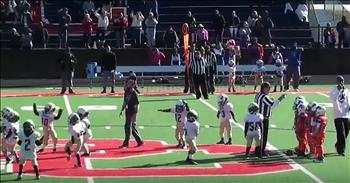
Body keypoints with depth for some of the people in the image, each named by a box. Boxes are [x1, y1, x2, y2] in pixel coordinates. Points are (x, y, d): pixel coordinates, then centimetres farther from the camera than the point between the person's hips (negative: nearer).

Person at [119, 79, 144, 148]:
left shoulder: (134, 94, -15)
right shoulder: (126, 92, 9)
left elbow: (137, 105, -16)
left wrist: (135, 114, -21)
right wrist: (122, 110, 19)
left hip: (132, 112, -8)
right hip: (127, 111, 8)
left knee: (128, 126, -8)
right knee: (132, 127, 12)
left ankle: (126, 143, -2)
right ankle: (139, 141, 20)